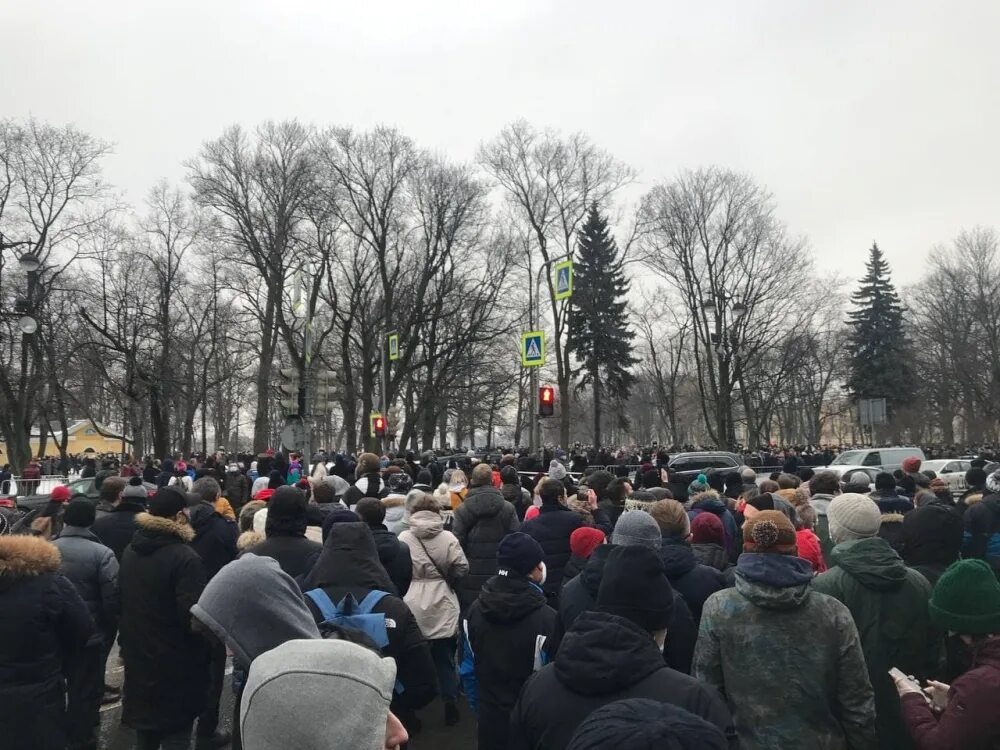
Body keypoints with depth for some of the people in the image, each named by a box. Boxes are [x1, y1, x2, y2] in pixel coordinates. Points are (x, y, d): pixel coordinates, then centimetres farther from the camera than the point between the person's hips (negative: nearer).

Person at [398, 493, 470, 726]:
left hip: (412, 606, 0)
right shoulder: (448, 538, -6)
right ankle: (451, 706, 15)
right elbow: (461, 568, -4)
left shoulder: (403, 538, -7)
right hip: (442, 605, 0)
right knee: (445, 658, 12)